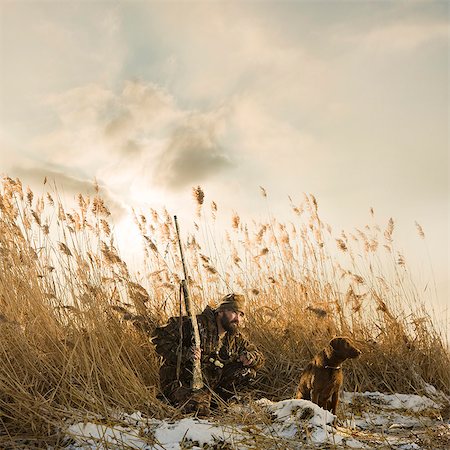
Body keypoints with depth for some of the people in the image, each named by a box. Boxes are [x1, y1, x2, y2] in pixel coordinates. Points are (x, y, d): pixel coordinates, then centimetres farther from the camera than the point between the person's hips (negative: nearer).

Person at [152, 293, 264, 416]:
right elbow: (159, 337, -19)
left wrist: (250, 357, -11)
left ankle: (214, 398, 1)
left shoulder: (236, 338, 5)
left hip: (212, 384, 7)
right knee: (200, 409, -35)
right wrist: (184, 353, -32)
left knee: (248, 372, -5)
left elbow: (259, 358, 14)